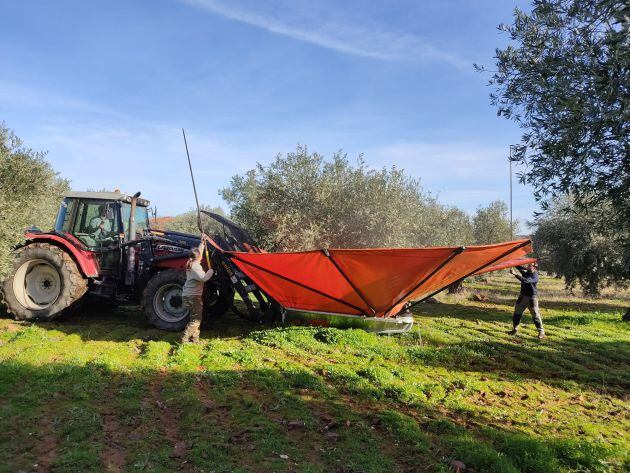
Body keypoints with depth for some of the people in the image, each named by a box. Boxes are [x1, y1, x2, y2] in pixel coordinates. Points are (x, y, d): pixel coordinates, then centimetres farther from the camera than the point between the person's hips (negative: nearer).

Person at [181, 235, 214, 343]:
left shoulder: (192, 264, 11)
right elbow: (204, 278, -29)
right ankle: (184, 339, -7)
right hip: (193, 297, -10)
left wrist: (203, 242, 31)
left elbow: (198, 252, 27)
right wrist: (211, 271, -12)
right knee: (195, 320, -7)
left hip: (188, 296, 10)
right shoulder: (195, 266, -17)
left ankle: (195, 339, 20)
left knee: (196, 319, 16)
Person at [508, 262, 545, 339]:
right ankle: (515, 329, 23)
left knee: (536, 315, -1)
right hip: (522, 296, 7)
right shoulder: (525, 272, 2)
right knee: (517, 313, 10)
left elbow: (525, 280, -34)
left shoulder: (534, 276, -20)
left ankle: (541, 331, 12)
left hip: (531, 298, -7)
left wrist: (515, 274, -40)